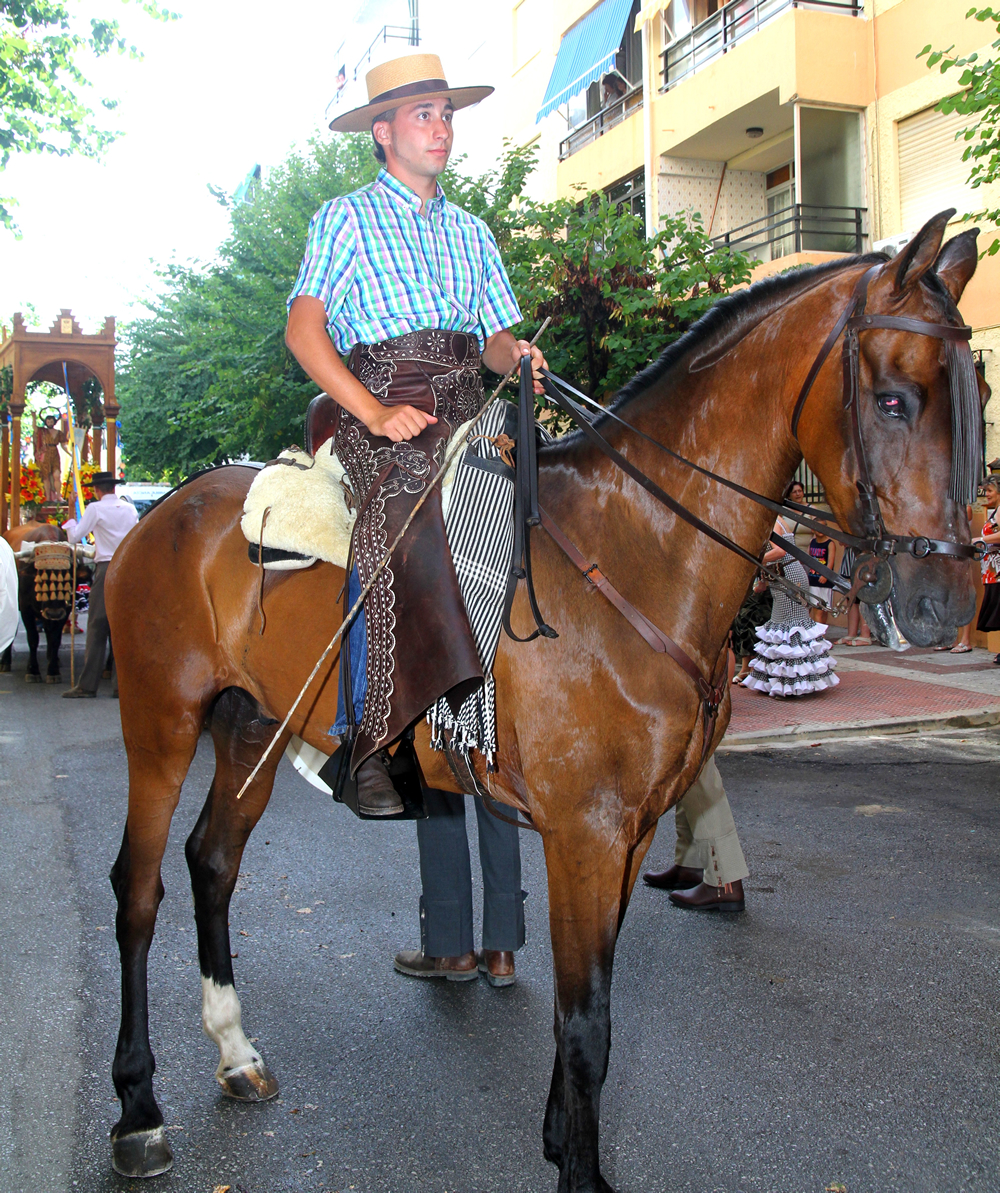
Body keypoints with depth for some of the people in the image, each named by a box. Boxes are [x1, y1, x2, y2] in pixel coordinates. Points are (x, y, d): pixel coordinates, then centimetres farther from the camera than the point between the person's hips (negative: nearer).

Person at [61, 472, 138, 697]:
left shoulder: (95, 509, -5)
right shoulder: (130, 508, 10)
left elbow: (75, 537, -3)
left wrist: (70, 523, 17)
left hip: (106, 569, -5)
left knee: (97, 627, -3)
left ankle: (87, 686, -2)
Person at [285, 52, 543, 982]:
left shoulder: (470, 231, 27)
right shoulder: (346, 218, 11)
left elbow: (497, 337, 22)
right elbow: (303, 326, -1)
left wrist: (520, 357, -3)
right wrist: (375, 413, -14)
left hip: (466, 412, 5)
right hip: (384, 412, -5)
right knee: (407, 513, -32)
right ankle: (372, 740, -31)